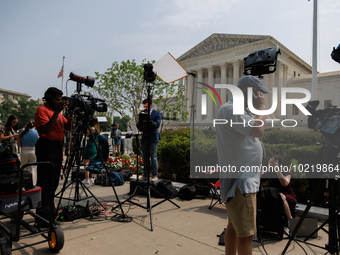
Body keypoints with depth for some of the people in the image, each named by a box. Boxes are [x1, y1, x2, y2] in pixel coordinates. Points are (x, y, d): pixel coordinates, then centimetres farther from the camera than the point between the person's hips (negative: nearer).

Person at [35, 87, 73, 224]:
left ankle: (50, 212, 23)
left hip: (57, 146, 9)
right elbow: (46, 129, -19)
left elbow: (68, 127, 17)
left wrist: (70, 114, 2)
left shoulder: (57, 111, 19)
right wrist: (57, 112, -22)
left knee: (53, 182, 13)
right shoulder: (42, 110, -6)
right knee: (45, 182, -6)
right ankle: (42, 216, 0)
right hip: (47, 146, -9)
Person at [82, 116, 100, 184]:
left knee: (86, 163, -4)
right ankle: (91, 178, 19)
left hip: (89, 147, -9)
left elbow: (86, 135, -7)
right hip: (95, 148, 9)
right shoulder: (98, 129, 12)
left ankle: (87, 179, -6)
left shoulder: (92, 128, -12)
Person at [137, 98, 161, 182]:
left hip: (153, 138, -4)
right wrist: (139, 123, -14)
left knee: (153, 158, -4)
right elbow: (138, 126, 9)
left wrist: (150, 121, -30)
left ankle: (155, 176, 4)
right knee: (145, 158, 8)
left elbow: (157, 124, -13)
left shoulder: (157, 114, 1)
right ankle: (145, 175, 17)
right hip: (144, 138, 5)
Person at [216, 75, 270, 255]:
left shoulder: (238, 110, 17)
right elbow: (258, 130, -27)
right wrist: (261, 108, -13)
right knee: (246, 234, -3)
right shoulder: (229, 109, -17)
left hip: (243, 180, 11)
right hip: (240, 181, -11)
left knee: (234, 226, 20)